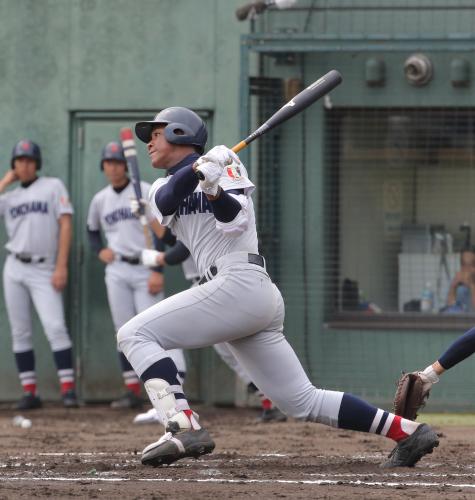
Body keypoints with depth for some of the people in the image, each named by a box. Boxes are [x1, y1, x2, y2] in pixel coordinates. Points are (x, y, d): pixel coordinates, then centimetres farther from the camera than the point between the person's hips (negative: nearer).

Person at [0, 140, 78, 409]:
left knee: (55, 327, -16)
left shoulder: (53, 186, 4)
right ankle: (30, 392, 4)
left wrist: (61, 266, -12)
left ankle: (68, 389, -16)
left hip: (44, 271, -4)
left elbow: (65, 224, -4)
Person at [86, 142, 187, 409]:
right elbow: (92, 230, 28)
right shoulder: (100, 199, 11)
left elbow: (161, 231, -10)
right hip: (117, 270, 5)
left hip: (145, 269, -5)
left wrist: (158, 271, -18)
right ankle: (133, 391, 7)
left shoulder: (144, 192, -5)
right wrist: (100, 250, 6)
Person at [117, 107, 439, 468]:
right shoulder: (163, 189, 25)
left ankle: (184, 428, -30)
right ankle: (408, 431, 4)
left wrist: (214, 189, -28)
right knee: (303, 402, 4)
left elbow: (236, 221, -10)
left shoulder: (226, 165, 7)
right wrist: (197, 170, -19)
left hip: (239, 283, -8)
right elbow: (166, 202, -1)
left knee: (135, 334, -15)